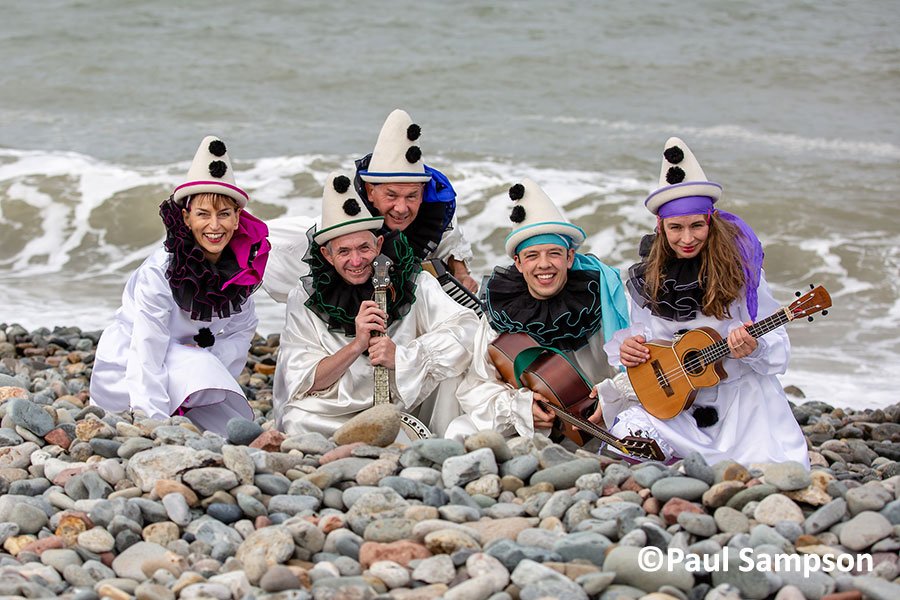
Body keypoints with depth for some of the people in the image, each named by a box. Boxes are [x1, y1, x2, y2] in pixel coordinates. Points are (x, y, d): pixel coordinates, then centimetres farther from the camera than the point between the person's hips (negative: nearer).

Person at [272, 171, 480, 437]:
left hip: (412, 404, 0)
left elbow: (468, 327, -19)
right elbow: (302, 385, -11)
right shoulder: (305, 299, -5)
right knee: (295, 419, -31)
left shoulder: (412, 284, -6)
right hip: (342, 413, 0)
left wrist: (400, 356, -30)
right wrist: (357, 346, -26)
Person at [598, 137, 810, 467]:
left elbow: (778, 348, -5)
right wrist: (628, 348, -8)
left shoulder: (740, 267, -5)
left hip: (740, 399, -2)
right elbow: (640, 336, 15)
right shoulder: (646, 278, 4)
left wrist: (753, 349, -27)